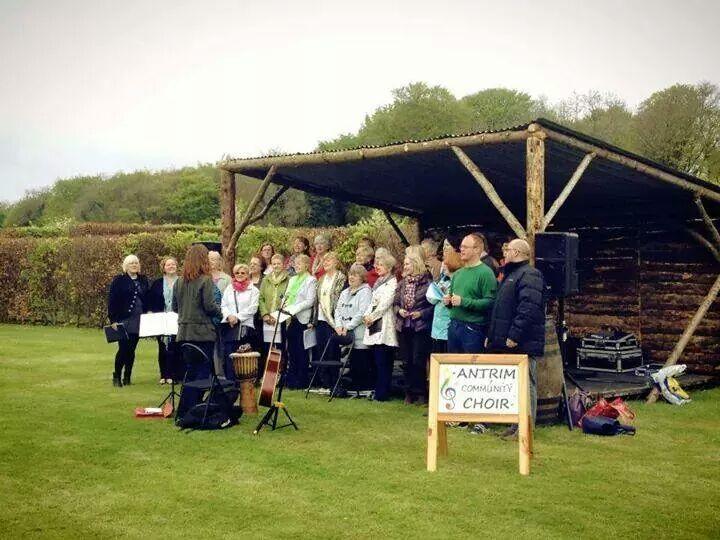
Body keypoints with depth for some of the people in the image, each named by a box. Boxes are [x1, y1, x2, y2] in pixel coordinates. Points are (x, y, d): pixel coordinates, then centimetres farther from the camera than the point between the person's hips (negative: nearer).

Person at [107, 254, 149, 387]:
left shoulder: (143, 280, 11)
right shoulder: (118, 280, -2)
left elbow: (147, 300, 15)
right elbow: (112, 300, -5)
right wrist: (113, 320, -11)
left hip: (138, 321, 4)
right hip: (123, 321, -4)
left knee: (131, 350, 7)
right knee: (123, 349, -6)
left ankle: (127, 377, 16)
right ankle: (116, 376, 9)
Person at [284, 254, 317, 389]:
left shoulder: (311, 280, -3)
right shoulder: (292, 280, 19)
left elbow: (310, 301, -11)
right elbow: (286, 296, 19)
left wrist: (294, 309, -17)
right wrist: (285, 307, -2)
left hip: (302, 319, -6)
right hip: (290, 318, 6)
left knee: (301, 350, -2)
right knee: (291, 349, 8)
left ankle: (301, 380, 5)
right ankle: (291, 379, 15)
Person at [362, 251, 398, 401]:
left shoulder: (392, 281, -5)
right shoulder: (378, 281, 21)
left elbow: (386, 303, -12)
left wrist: (372, 316, -10)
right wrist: (366, 315, 5)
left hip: (384, 323, -8)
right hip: (374, 324, 8)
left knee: (382, 361, -8)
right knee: (376, 360, 7)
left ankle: (382, 394, -4)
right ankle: (378, 391, 11)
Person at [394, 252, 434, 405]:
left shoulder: (427, 283, -7)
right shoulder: (402, 283, 10)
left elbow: (434, 305, -6)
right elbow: (396, 303, 16)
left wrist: (421, 313, -17)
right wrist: (399, 310, -4)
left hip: (421, 327, -5)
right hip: (403, 327, 5)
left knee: (418, 361, -5)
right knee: (406, 361, 9)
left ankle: (420, 393, 9)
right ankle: (409, 392, 20)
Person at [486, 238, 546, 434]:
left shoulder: (529, 275, -11)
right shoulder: (510, 275, 22)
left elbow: (529, 309, -23)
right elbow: (499, 310, 27)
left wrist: (515, 336, -25)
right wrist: (491, 335, 22)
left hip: (523, 344, -10)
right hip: (506, 344, 10)